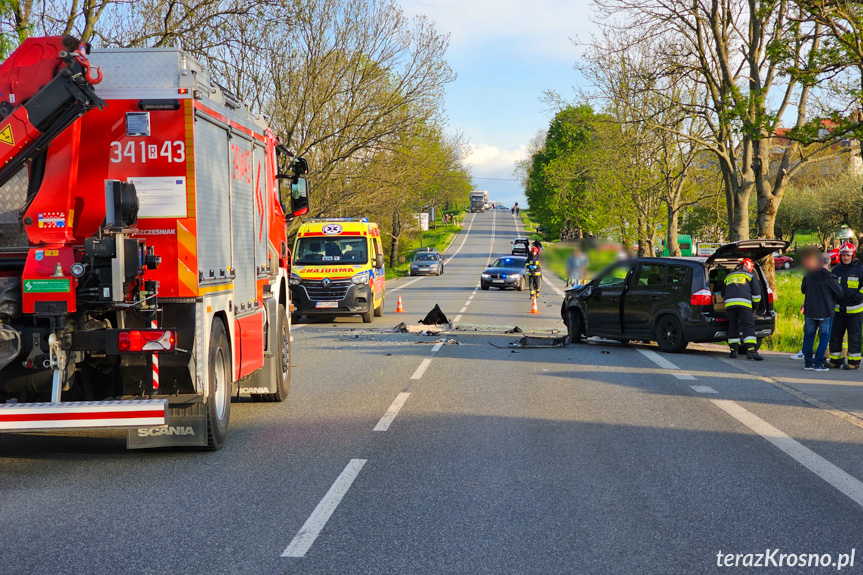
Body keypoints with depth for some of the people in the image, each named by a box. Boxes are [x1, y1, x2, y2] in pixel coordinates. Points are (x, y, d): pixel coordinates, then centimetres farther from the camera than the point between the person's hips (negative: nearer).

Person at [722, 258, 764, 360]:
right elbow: (756, 293, 13)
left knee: (733, 326, 12)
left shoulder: (728, 276, 29)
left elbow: (723, 294, 36)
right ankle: (751, 350, -22)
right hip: (744, 302, -4)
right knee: (748, 326, -8)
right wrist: (755, 301, 31)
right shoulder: (750, 275, 17)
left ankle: (733, 350, 9)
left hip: (729, 302, 4)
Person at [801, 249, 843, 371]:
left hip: (810, 311, 4)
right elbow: (839, 294, -6)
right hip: (826, 312, -4)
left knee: (809, 336, 14)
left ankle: (807, 362, 13)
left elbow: (803, 289, 15)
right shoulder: (829, 278, -13)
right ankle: (818, 363, -2)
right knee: (824, 337, 5)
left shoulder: (808, 276, 0)